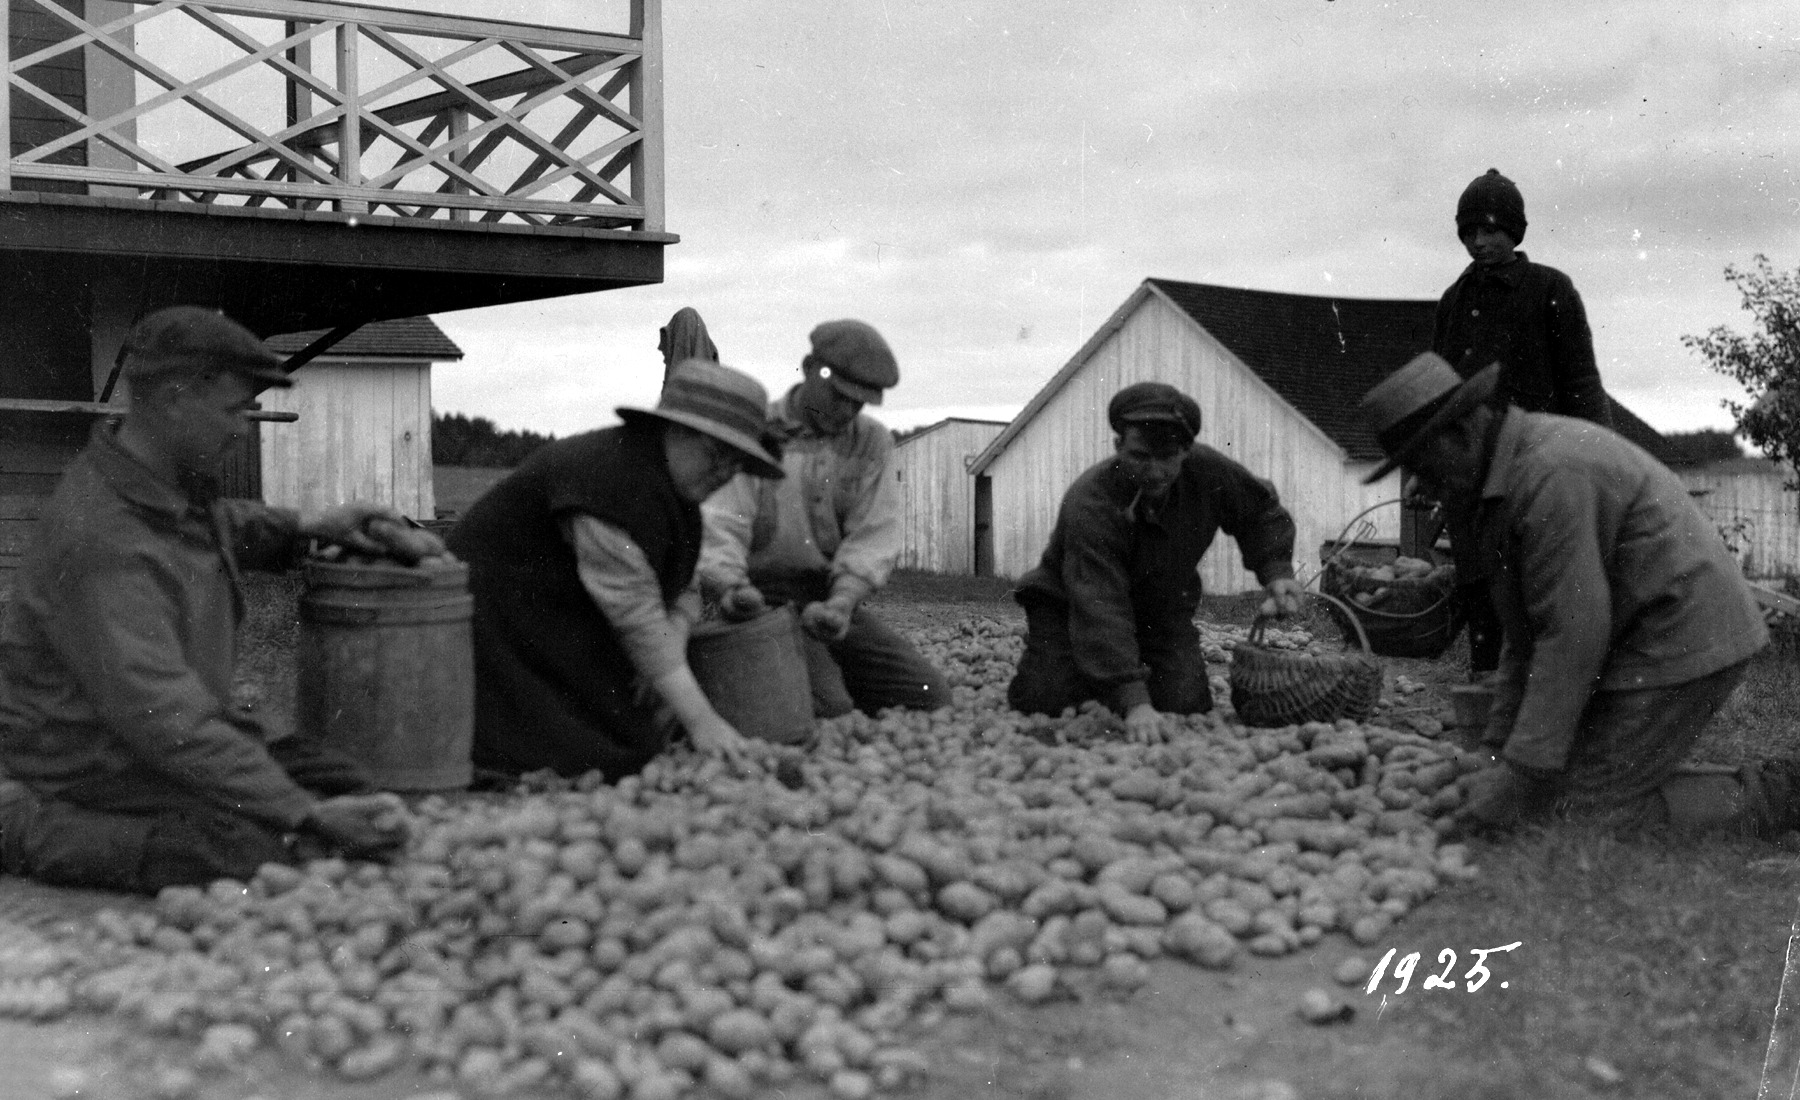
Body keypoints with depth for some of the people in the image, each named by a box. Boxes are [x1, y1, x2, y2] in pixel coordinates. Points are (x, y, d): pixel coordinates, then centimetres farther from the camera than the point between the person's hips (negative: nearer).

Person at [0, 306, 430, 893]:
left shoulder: (174, 481, 2)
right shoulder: (101, 540, -28)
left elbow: (214, 525, 30)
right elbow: (162, 720, -33)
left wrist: (308, 527, 9)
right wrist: (310, 816, -33)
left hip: (190, 729, 10)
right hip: (103, 764, -10)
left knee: (362, 807, -1)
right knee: (281, 852, -31)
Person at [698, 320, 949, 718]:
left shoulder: (872, 442, 7)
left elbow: (874, 535, -3)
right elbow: (720, 525, -12)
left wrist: (842, 602, -22)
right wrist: (731, 588, -33)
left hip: (836, 600, 5)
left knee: (931, 696, -5)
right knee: (829, 710, -26)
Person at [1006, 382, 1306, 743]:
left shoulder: (1208, 471, -21)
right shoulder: (1088, 505, -36)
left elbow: (1261, 511, 3)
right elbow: (1099, 610, -43)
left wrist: (1276, 571, -16)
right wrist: (1133, 702, -52)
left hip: (1161, 606, 3)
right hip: (1071, 605, -3)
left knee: (1188, 706, -16)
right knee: (1042, 700, -22)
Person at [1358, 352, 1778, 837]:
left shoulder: (1552, 473, -22)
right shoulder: (1510, 472, 11)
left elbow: (1574, 633, -26)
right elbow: (1526, 631, 14)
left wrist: (1524, 775, -24)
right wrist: (1500, 745, 10)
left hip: (1680, 643, -10)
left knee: (1585, 814, -12)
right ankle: (1765, 786, 14)